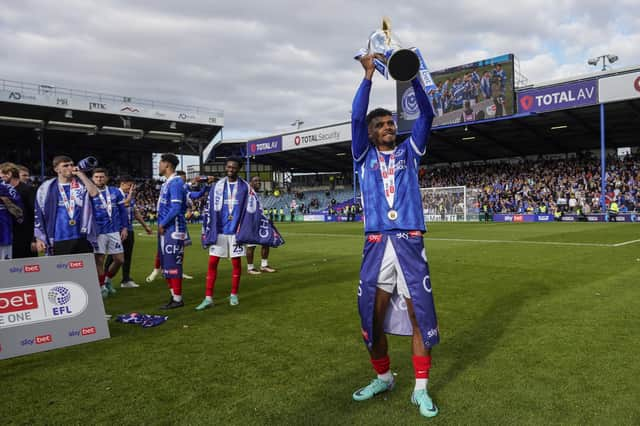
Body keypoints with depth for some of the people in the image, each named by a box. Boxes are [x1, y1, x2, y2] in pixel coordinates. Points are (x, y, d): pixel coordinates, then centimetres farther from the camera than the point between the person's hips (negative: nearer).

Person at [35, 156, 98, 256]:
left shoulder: (81, 184, 7)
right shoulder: (46, 188, 4)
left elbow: (94, 193, -15)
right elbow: (38, 215, 6)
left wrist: (80, 174, -9)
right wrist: (39, 238, 2)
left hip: (83, 238, 1)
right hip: (59, 241, -1)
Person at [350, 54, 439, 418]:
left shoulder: (409, 152, 14)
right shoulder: (365, 155, 12)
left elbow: (427, 115, 3)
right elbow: (357, 117, -2)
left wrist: (413, 76, -7)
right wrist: (369, 75, -8)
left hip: (410, 242, 0)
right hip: (377, 243, 0)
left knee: (420, 314, -1)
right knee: (372, 315, 5)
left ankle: (421, 389, 12)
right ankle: (384, 378, 27)